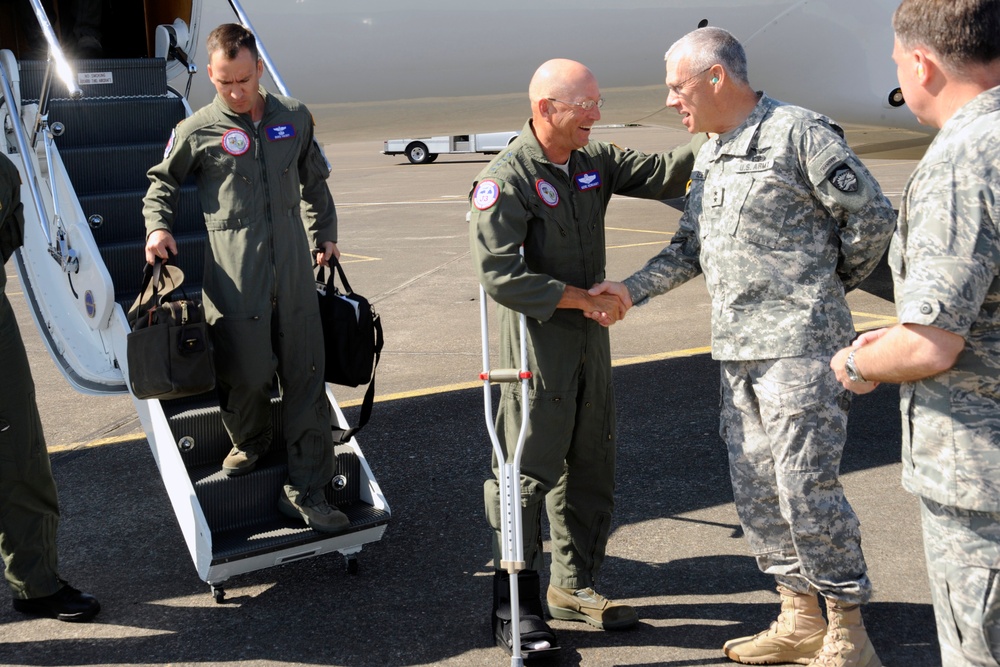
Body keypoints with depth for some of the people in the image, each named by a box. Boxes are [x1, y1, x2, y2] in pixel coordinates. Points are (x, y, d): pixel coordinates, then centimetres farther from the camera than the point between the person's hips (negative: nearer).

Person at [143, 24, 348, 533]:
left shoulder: (295, 118, 11)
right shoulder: (197, 131, 1)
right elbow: (163, 181, 16)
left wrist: (323, 234, 24)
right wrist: (157, 226, 0)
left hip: (294, 273, 3)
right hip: (234, 278, -3)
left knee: (305, 377, 1)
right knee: (246, 375, -2)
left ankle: (305, 490, 9)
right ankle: (249, 444, 33)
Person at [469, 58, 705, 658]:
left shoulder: (595, 160, 7)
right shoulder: (506, 179, -15)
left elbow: (661, 175, 7)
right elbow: (499, 275, -22)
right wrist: (585, 298, -19)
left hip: (590, 336, 8)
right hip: (536, 338, -8)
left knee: (593, 467, 14)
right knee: (529, 471, -2)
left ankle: (574, 586, 29)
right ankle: (516, 604, 11)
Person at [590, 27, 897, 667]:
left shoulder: (799, 131, -9)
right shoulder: (710, 155, 17)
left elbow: (873, 215, -7)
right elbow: (690, 248, 20)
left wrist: (831, 283, 4)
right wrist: (632, 289, 9)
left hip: (801, 343, -8)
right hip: (738, 349, 9)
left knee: (805, 485, -7)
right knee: (756, 487, 10)